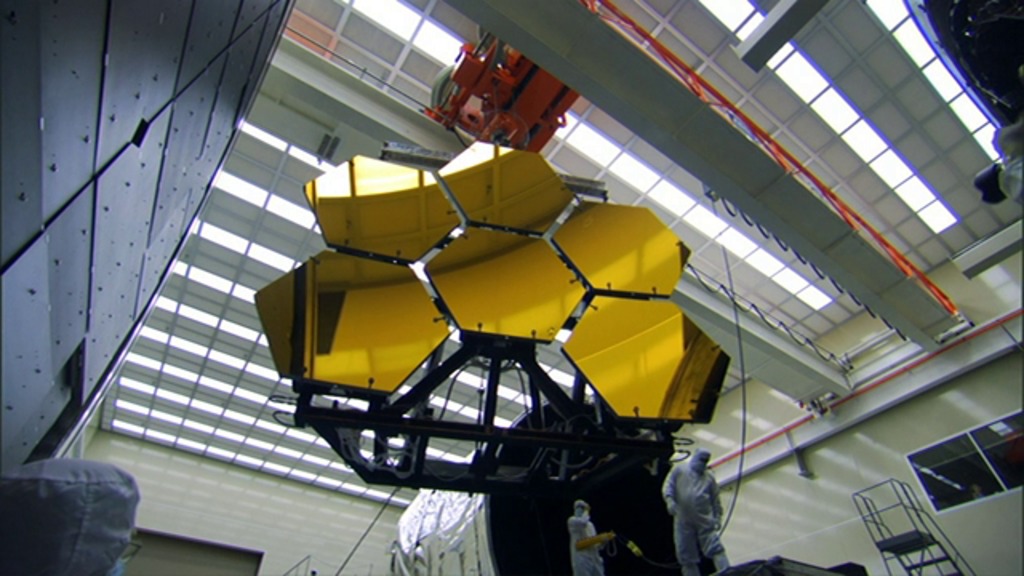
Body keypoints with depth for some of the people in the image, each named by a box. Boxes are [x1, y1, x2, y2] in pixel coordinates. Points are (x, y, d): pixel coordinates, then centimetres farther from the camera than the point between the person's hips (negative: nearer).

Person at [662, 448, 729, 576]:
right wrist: (669, 500, -15)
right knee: (686, 556, 4)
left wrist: (717, 517, 6)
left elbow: (715, 501, 16)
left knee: (715, 549, -9)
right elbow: (668, 485, 1)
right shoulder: (679, 469, 8)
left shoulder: (709, 477, 14)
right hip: (683, 522, -1)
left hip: (705, 521, 1)